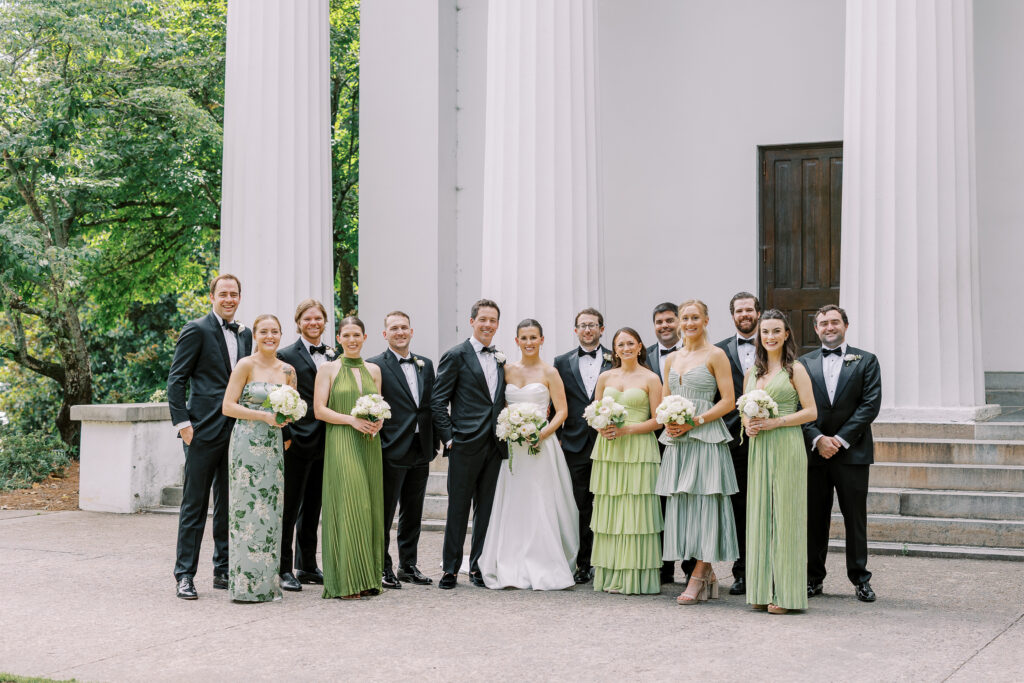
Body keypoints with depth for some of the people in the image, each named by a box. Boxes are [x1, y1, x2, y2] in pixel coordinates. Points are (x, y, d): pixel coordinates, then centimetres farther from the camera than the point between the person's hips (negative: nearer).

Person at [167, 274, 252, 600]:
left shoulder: (244, 334, 15)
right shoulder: (196, 330, -4)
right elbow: (176, 380, -6)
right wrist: (182, 423, -13)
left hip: (236, 431, 6)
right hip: (204, 430, -6)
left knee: (229, 504, 11)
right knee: (194, 505, -2)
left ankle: (224, 571, 19)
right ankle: (185, 575, 3)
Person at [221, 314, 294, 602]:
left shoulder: (287, 370, 10)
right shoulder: (246, 365, -5)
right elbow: (228, 406, -9)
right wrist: (264, 416, -16)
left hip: (273, 446, 5)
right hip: (247, 444, -5)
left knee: (271, 510, 5)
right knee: (248, 509, -5)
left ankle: (266, 583, 12)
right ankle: (246, 584, 0)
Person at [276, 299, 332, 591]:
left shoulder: (333, 355, 12)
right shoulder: (287, 355, -5)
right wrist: (285, 437, -13)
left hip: (325, 443, 6)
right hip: (298, 442, -6)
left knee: (313, 505, 13)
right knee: (290, 506, -1)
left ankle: (307, 566, 22)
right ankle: (284, 569, 5)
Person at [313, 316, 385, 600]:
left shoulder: (373, 370, 15)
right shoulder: (328, 369, 2)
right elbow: (319, 410, -3)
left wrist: (378, 420, -3)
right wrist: (352, 419, -15)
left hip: (369, 444, 5)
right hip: (340, 441, -5)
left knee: (369, 505, 3)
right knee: (348, 505, -11)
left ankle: (368, 577, 8)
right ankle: (346, 581, -9)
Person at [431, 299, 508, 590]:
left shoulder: (500, 359, 14)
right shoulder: (456, 356, -3)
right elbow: (438, 402, -5)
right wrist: (448, 437, -10)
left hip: (494, 445, 5)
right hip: (465, 445, -5)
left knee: (487, 509, 9)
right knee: (458, 509, 0)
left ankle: (479, 568, 17)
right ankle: (450, 569, 8)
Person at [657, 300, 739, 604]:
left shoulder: (715, 355, -2)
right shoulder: (672, 358, 16)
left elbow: (728, 401, -6)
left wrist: (694, 422, -14)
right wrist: (668, 422, 0)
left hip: (705, 439, -6)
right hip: (677, 442, 6)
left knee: (704, 503, -8)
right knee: (681, 504, 3)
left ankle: (697, 578, -7)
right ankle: (707, 575, 10)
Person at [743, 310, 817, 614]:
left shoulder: (795, 369, -1)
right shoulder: (752, 372, 15)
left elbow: (810, 411, -6)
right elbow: (744, 409, 22)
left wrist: (775, 422, -15)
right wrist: (748, 425, 0)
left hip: (786, 447, -6)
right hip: (758, 449, 6)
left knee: (784, 514, -5)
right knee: (759, 514, 5)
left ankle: (785, 593, -1)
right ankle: (761, 591, 10)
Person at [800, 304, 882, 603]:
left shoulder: (866, 361, 5)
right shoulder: (804, 363, 9)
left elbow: (871, 404, -4)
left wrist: (840, 439, -11)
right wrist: (817, 439, -11)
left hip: (852, 452, -1)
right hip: (814, 452, 1)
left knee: (856, 518, 2)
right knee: (814, 518, 5)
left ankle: (860, 578, 10)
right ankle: (814, 577, 13)